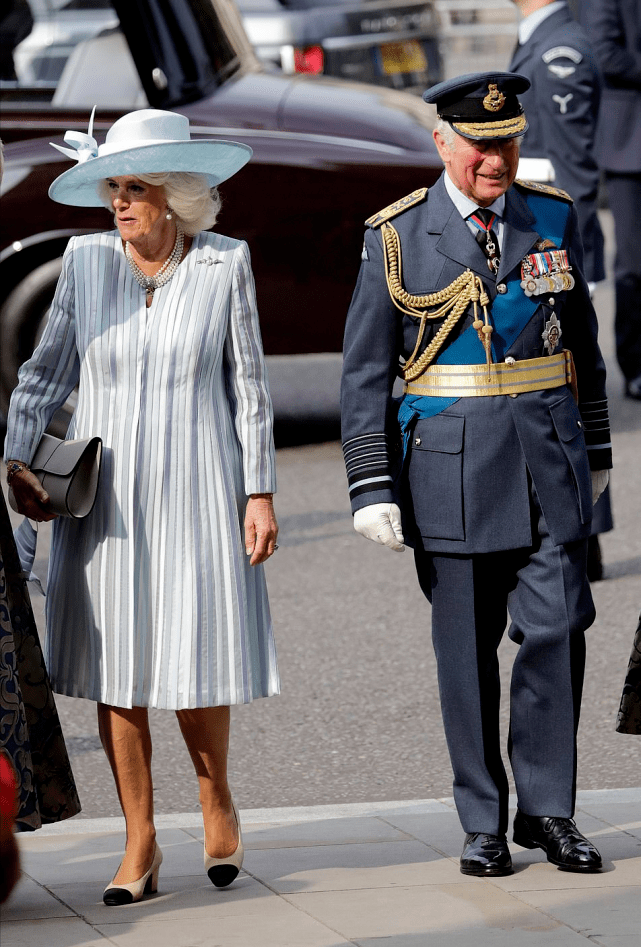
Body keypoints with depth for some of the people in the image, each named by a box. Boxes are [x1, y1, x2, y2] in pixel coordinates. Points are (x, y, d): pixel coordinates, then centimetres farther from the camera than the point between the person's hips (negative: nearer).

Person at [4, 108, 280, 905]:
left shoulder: (225, 265, -3)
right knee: (115, 668, 2)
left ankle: (215, 797, 24)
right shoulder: (86, 259, 0)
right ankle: (140, 844, 11)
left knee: (197, 661, -5)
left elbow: (249, 384, 2)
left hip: (195, 494, -2)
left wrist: (259, 493, 0)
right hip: (104, 497, 2)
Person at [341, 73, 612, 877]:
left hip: (549, 459, 2)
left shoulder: (552, 218, 5)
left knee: (556, 629, -5)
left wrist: (594, 450, 18)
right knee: (467, 646, 4)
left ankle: (547, 809, 7)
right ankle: (483, 821, 14)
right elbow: (365, 374, -1)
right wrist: (370, 487, -7)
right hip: (451, 463, -2)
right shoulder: (398, 237, -3)